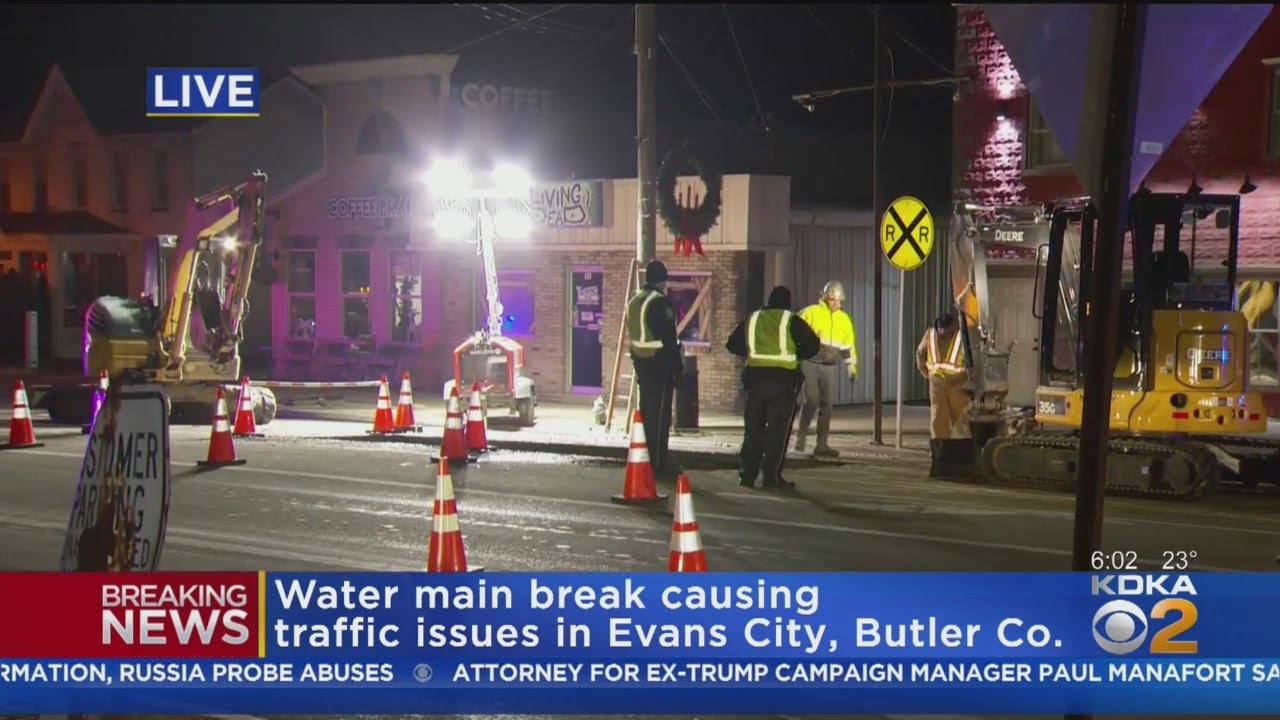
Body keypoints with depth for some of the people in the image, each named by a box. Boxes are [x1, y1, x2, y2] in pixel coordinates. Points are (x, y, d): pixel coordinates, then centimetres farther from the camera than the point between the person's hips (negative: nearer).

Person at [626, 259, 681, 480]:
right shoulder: (661, 302, -13)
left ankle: (645, 461, 18)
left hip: (641, 361, 8)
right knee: (660, 414, -5)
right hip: (659, 362, -8)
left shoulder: (634, 301, 13)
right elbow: (668, 337, -16)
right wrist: (677, 366, -11)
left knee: (647, 411, 14)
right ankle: (658, 463, -5)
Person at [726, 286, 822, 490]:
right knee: (778, 429, -1)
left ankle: (748, 474, 12)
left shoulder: (752, 319, 12)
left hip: (755, 377, 4)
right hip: (783, 378, -4)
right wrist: (796, 356, 12)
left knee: (754, 427, 12)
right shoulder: (791, 320, 0)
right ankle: (772, 477, -5)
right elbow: (813, 345, -4)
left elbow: (733, 345, 17)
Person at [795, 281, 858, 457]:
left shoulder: (844, 319, 10)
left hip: (830, 367, 5)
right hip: (810, 363, -5)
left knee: (826, 405, 3)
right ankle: (801, 436, -1)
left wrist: (852, 366, 11)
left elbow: (849, 345, 17)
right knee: (811, 400, -16)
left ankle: (822, 444, 8)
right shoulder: (810, 313, -5)